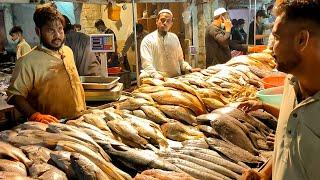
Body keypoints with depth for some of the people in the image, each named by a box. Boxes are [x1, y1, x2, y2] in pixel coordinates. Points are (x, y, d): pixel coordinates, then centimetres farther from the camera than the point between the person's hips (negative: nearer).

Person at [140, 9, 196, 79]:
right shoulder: (148, 40, 0)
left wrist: (187, 68, 7)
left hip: (176, 79, 4)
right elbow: (147, 64, -10)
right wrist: (156, 76, -25)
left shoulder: (174, 38, 16)